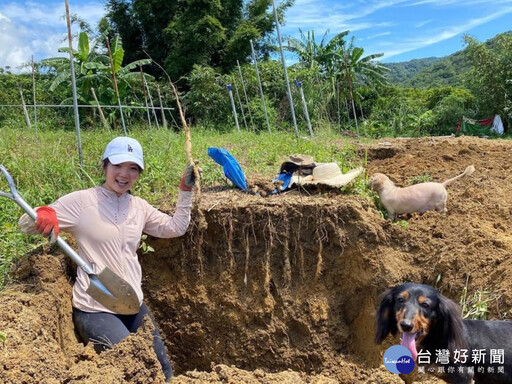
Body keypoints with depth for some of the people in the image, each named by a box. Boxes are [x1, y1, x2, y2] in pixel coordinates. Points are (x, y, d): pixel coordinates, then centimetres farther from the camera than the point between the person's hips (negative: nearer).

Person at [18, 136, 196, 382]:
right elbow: (25, 225, -9)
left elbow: (176, 228, 10)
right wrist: (44, 215, -33)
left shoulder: (139, 207, 4)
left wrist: (185, 190, 1)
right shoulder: (81, 201, -12)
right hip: (95, 310, -6)